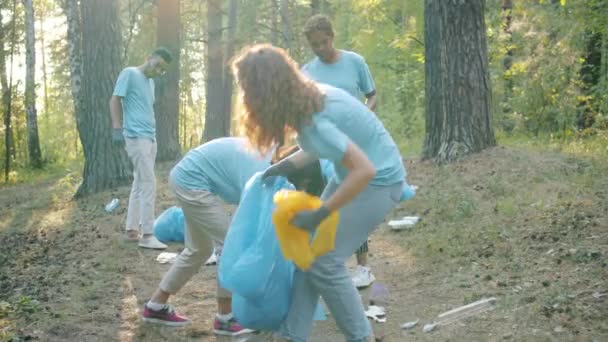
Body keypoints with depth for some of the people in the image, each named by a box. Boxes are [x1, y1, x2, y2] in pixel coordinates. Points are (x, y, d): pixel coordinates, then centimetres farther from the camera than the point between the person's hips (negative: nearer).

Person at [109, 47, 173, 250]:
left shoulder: (150, 82, 20)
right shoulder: (129, 74, -4)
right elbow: (115, 100, -9)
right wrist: (117, 128, -17)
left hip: (150, 137, 9)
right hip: (136, 137, -9)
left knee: (140, 184, 10)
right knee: (148, 183, -12)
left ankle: (132, 229, 16)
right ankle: (147, 235, -10)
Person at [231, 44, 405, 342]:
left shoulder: (313, 121, -31)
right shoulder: (305, 96, -4)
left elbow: (365, 171, -33)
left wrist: (320, 214, -27)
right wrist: (288, 165, 3)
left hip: (377, 180, -9)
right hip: (351, 173, 9)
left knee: (325, 260, -10)